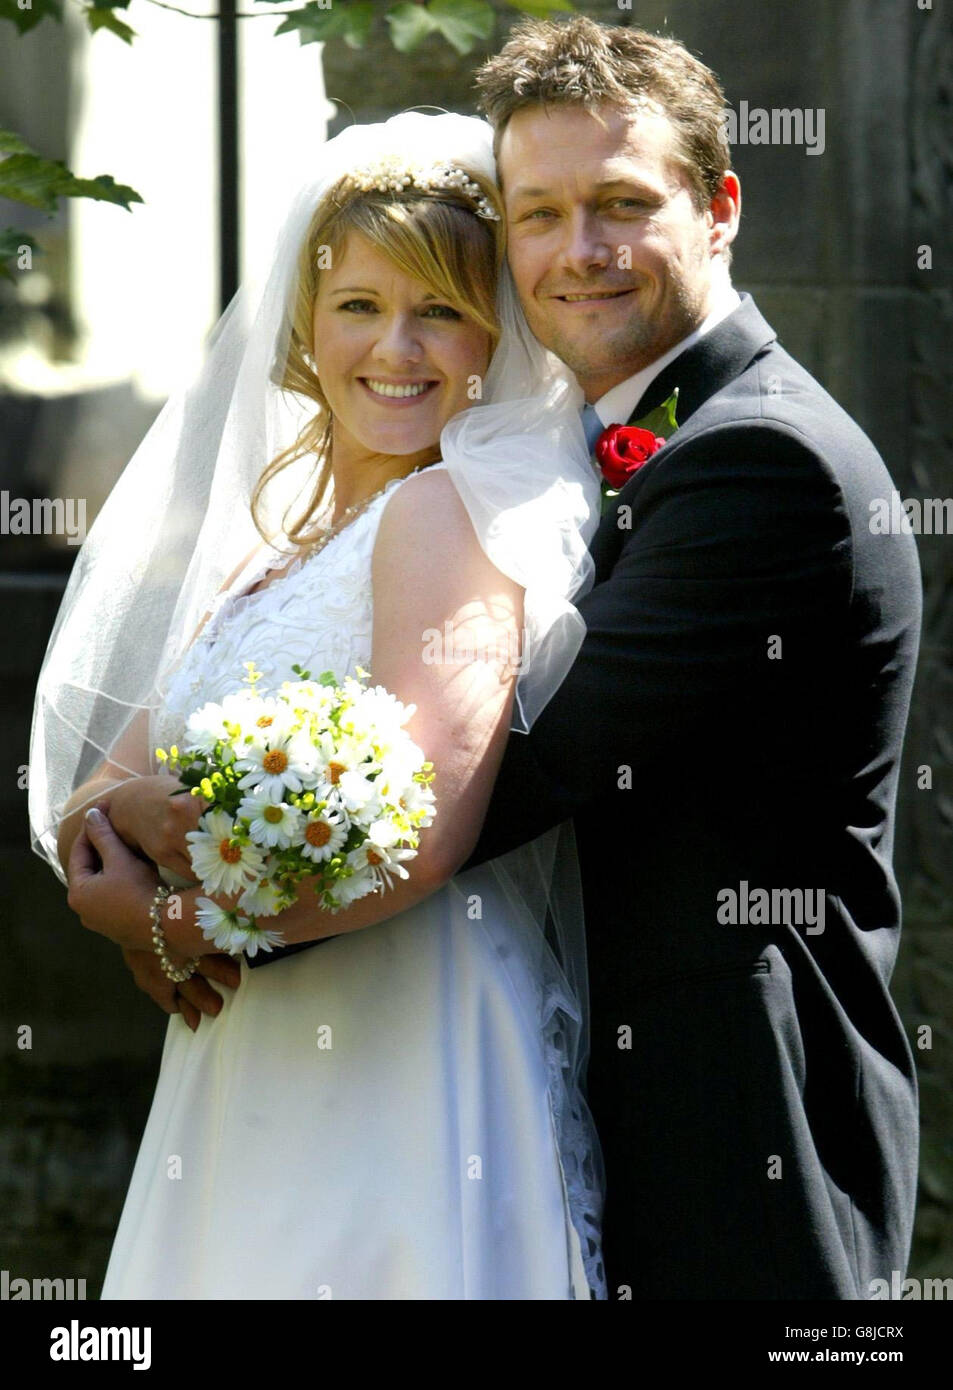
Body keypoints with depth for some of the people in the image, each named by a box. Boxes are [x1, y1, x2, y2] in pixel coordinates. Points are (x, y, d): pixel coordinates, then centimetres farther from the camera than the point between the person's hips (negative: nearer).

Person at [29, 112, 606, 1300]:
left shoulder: (451, 512, -7)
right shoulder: (264, 550, 17)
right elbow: (93, 793, 14)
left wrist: (171, 922, -5)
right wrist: (119, 811, -10)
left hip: (401, 1099, -7)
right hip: (245, 1101, 7)